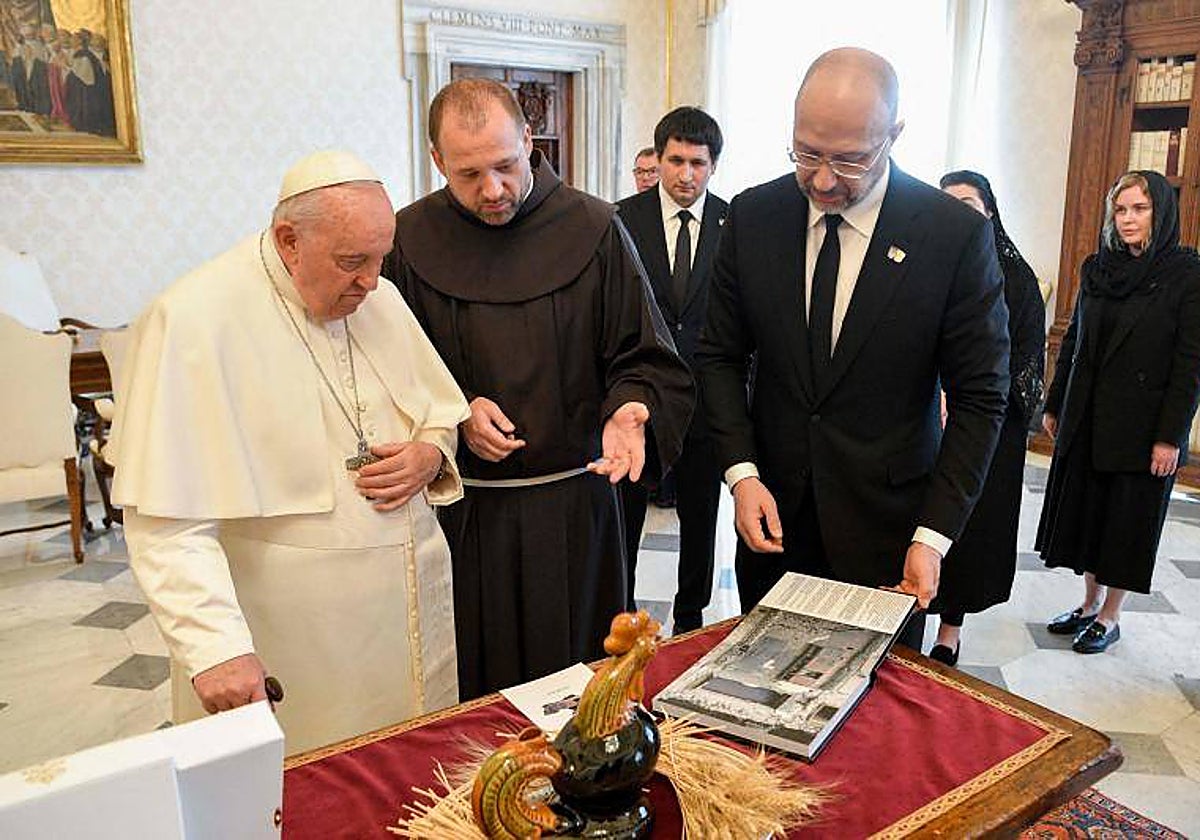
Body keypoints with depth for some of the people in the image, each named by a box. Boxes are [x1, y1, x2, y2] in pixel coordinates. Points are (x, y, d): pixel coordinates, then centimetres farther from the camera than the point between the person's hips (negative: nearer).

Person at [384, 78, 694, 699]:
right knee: (469, 689, 11)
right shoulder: (409, 239, 0)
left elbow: (646, 359, 0)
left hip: (573, 508, 0)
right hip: (459, 512, 1)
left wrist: (630, 409, -20)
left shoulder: (593, 228, -3)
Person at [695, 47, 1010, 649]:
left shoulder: (957, 233, -12)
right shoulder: (752, 216, -4)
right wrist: (742, 473, -9)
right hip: (772, 513, 3)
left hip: (886, 525, -2)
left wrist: (934, 536, -12)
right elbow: (720, 356, 2)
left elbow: (979, 398, -7)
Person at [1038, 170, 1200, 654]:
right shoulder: (1097, 267, 6)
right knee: (1084, 509, 12)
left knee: (1128, 519, 6)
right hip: (1086, 417, 5)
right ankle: (1089, 604, 28)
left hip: (1142, 425, -5)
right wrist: (1054, 406, 10)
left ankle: (1109, 617, 21)